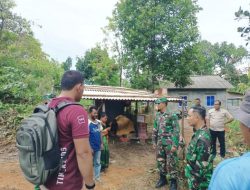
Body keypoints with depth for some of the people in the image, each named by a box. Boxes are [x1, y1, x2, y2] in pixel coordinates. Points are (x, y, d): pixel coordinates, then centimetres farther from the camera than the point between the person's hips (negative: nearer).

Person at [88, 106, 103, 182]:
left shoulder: (98, 122, 3)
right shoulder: (88, 123, -18)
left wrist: (101, 143, 10)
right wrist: (89, 147, -17)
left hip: (98, 147, 6)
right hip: (91, 147, -6)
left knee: (97, 163, 16)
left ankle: (97, 177, 30)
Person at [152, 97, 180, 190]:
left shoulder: (172, 115, -14)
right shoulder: (157, 115, 6)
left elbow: (176, 131, -15)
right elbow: (155, 129, 13)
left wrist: (175, 144, -17)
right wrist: (154, 141, 12)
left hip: (169, 143, -6)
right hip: (160, 143, 7)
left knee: (171, 163, 3)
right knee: (160, 161, 15)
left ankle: (173, 182, 21)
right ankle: (162, 179, 33)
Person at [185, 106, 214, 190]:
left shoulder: (202, 138, -28)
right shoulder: (199, 132, 1)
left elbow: (202, 165, -25)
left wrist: (194, 183, -19)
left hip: (199, 182, -8)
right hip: (194, 176, 8)